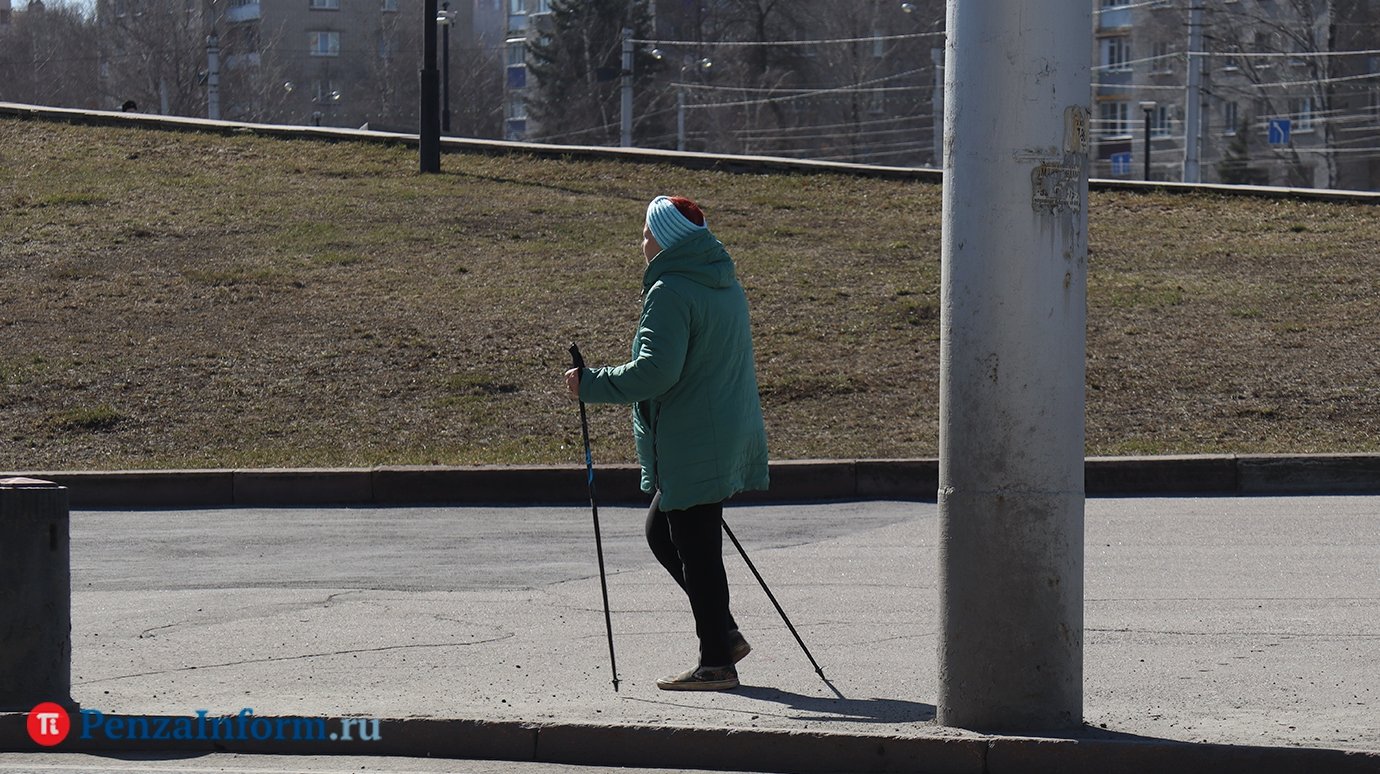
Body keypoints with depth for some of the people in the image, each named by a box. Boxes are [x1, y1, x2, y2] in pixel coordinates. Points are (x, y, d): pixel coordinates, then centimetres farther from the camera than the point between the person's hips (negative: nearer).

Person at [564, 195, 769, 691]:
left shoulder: (670, 292, -16)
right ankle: (723, 635, 20)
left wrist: (591, 384, -15)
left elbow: (655, 370, -24)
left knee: (695, 547, -3)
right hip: (728, 435, 10)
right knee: (661, 531, 20)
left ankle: (716, 663, 1)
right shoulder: (726, 285, 14)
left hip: (691, 444, -10)